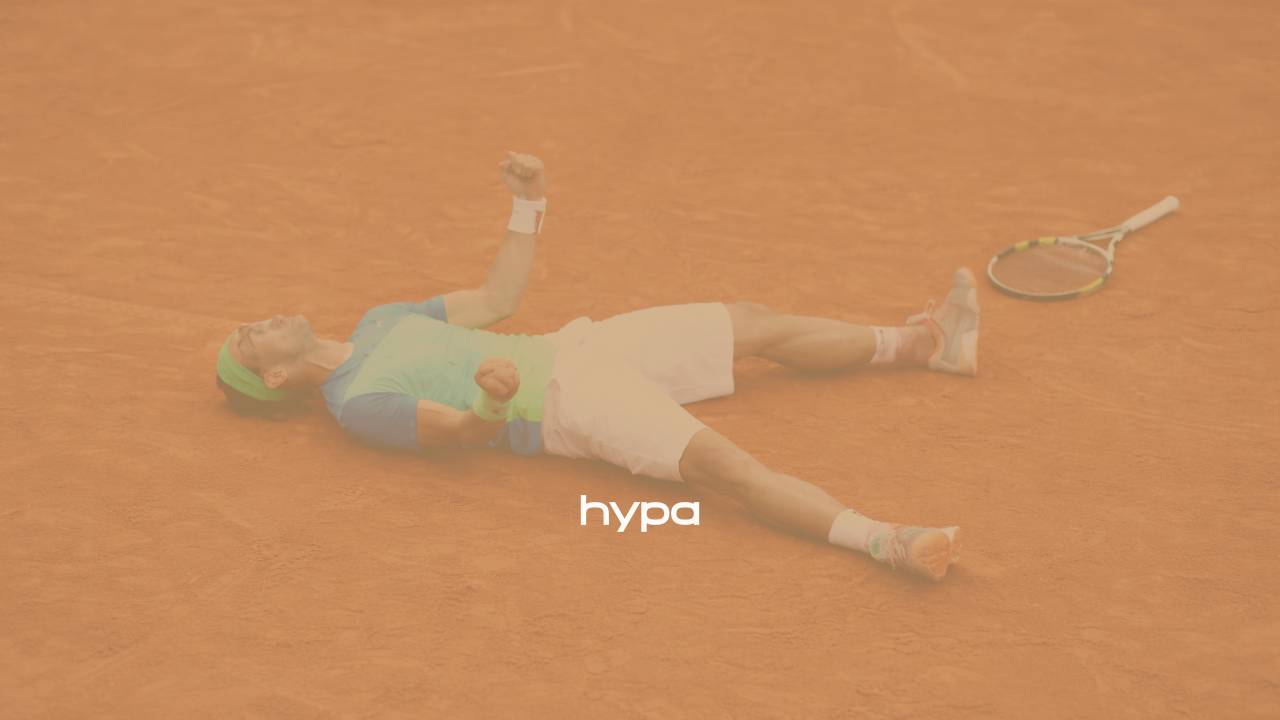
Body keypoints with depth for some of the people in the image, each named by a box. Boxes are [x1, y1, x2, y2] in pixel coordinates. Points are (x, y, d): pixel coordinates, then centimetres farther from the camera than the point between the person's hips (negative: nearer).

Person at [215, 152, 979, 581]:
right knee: (727, 463, -29)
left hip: (579, 346, 8)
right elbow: (466, 431, -17)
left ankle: (928, 343, 15)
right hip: (568, 403, -8)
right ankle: (887, 540, -41)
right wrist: (494, 402, -42)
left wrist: (530, 203, 10)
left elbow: (495, 299, 19)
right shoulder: (358, 403, -8)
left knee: (753, 321, 6)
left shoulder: (383, 319, 17)